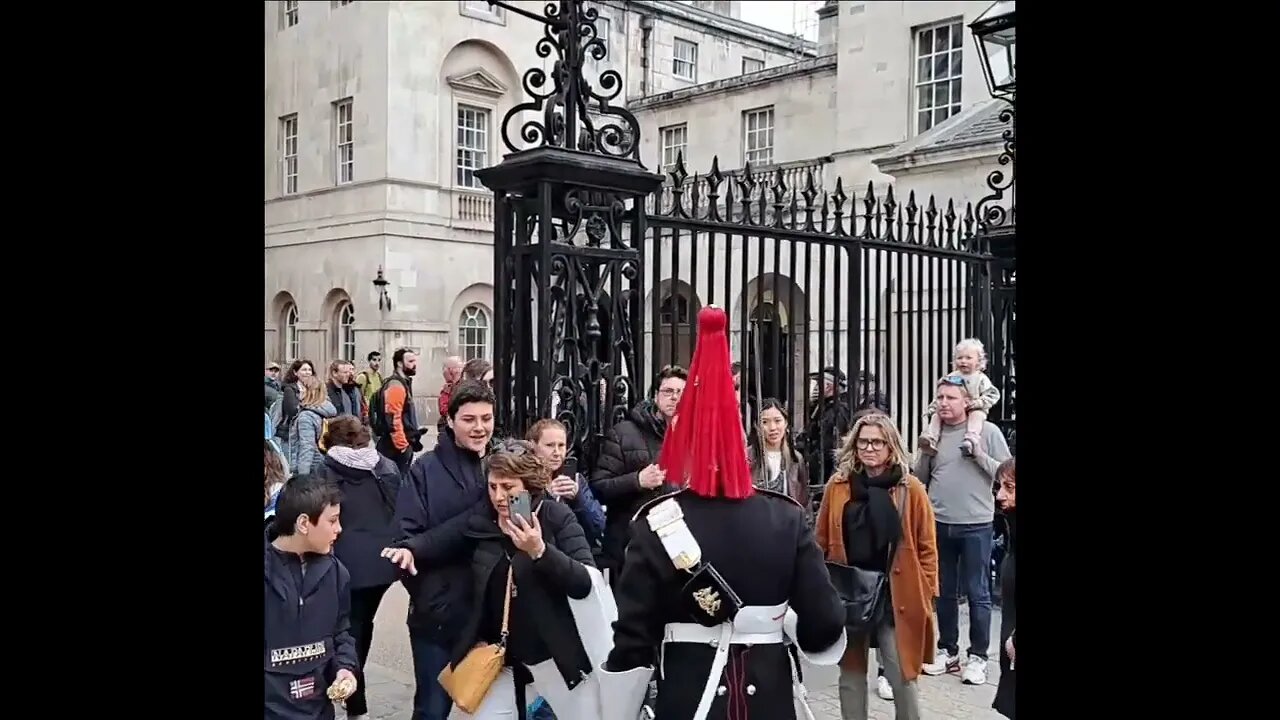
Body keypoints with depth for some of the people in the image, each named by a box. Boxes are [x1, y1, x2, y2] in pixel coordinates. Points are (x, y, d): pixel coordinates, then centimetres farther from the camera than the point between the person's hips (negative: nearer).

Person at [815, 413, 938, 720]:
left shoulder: (911, 489, -3)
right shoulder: (837, 486, 1)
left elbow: (927, 548, 1)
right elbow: (822, 543, 7)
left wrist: (926, 595, -2)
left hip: (897, 598, -2)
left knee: (902, 676, 1)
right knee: (851, 674, 12)